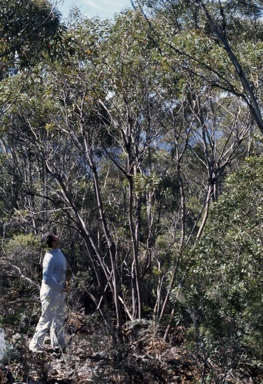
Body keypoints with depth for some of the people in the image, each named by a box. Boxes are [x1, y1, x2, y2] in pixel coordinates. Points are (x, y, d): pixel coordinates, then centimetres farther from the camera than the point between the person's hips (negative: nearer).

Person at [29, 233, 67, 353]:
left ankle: (58, 345, 30)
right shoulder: (50, 258, -25)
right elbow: (47, 279, -27)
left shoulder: (58, 252, 3)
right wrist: (61, 288, -17)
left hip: (59, 292, 9)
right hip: (51, 293, -9)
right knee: (46, 320, 1)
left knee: (58, 320, 18)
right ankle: (35, 345, 14)